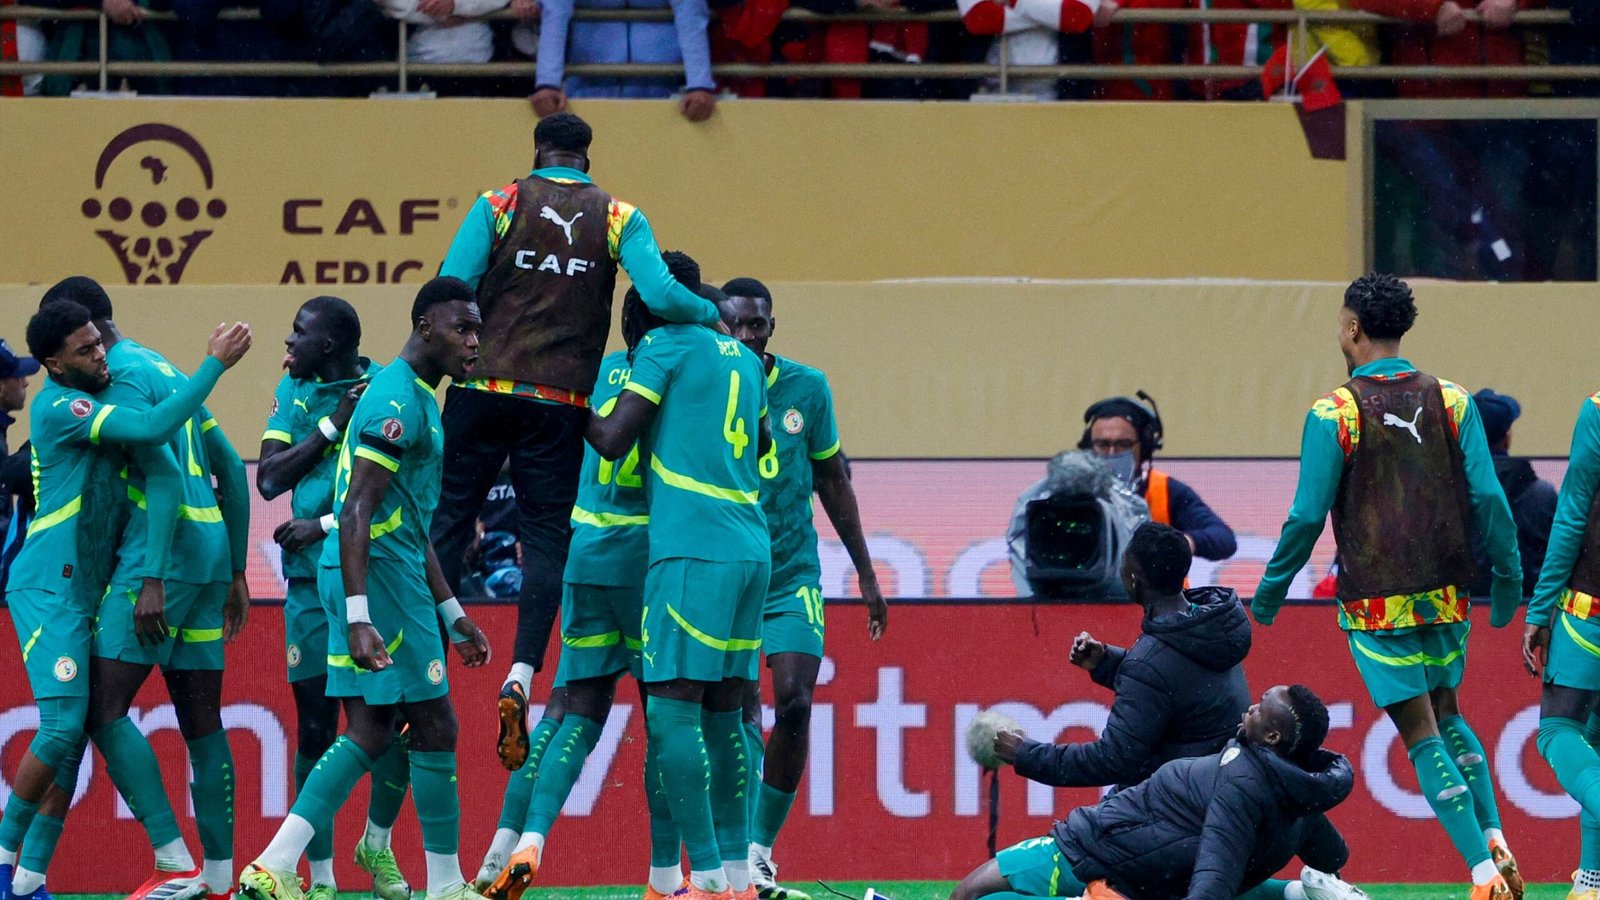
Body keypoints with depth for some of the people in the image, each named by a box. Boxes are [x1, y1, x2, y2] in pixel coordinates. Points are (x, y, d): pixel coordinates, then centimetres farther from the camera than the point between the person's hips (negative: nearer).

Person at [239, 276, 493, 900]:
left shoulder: (419, 399, 19)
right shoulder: (397, 400, -14)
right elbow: (357, 514, -21)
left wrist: (452, 615, 26)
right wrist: (359, 617, -27)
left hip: (398, 570, 10)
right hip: (380, 575, -10)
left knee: (370, 730, 9)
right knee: (433, 726, -3)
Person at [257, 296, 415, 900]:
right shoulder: (294, 391, 7)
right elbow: (269, 480, -1)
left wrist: (327, 525, -13)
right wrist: (333, 424, -10)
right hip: (313, 581, 2)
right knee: (315, 725, 0)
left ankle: (378, 845, 23)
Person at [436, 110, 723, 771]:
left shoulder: (500, 206, 2)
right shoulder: (619, 220, 3)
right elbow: (660, 296, -11)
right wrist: (718, 316, 5)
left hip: (483, 390, 0)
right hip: (561, 405, 0)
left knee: (448, 525, 7)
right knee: (547, 537, 3)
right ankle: (521, 675, -14)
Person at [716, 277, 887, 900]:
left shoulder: (807, 389, -1)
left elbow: (833, 482, 9)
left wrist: (865, 575, 11)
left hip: (793, 574, 1)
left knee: (795, 701, -13)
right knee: (741, 716, -5)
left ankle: (759, 848, -2)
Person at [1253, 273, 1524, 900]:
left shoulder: (1334, 414, -10)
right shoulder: (1451, 403, 0)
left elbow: (1307, 517, -8)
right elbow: (1488, 501, -1)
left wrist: (1271, 591, 6)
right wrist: (1508, 581, 12)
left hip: (1377, 601, -4)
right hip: (1446, 591, 4)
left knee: (1423, 736, 0)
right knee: (1449, 718, 22)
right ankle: (1495, 839, 5)